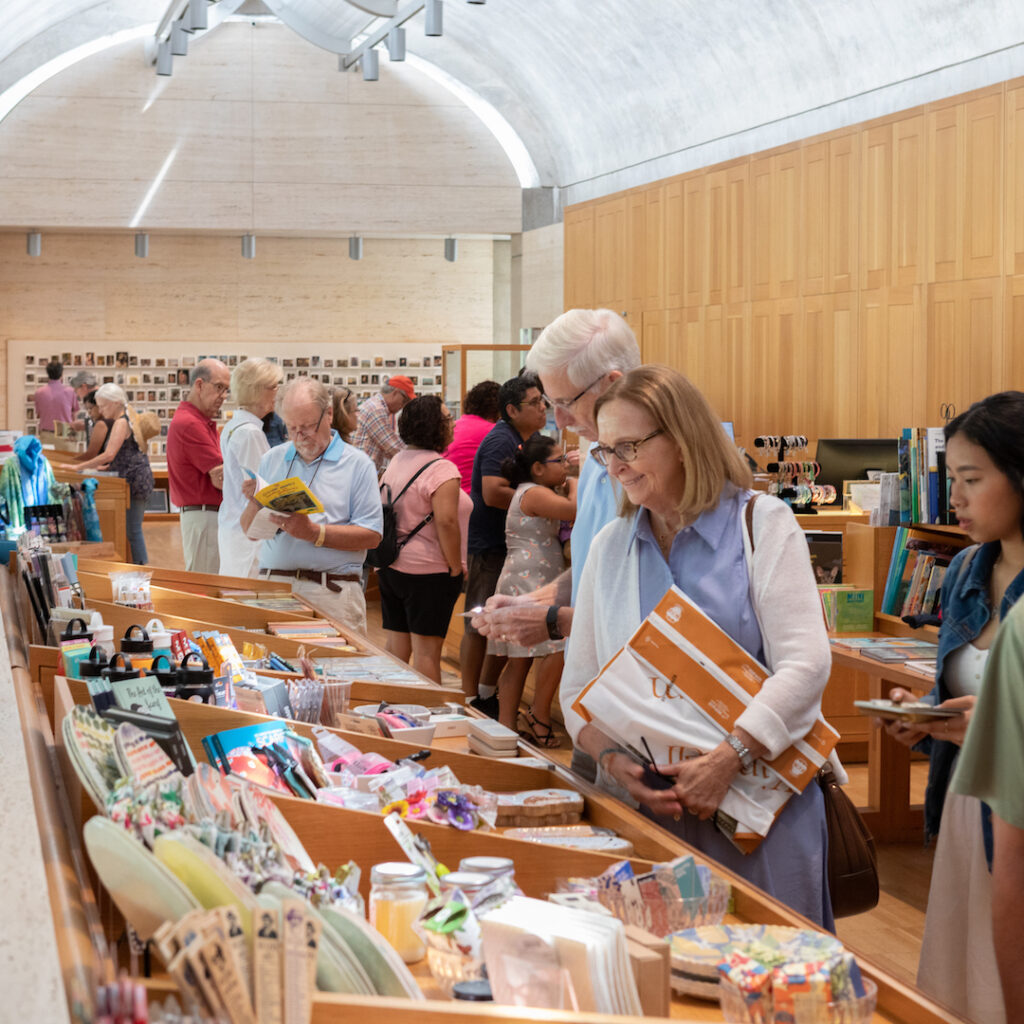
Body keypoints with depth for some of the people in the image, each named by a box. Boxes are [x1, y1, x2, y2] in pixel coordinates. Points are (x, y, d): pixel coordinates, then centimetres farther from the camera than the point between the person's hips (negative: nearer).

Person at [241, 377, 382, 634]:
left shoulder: (357, 464, 4)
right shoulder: (272, 460, 17)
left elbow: (371, 536, -5)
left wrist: (315, 533, -13)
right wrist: (255, 503, -3)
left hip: (331, 594, -3)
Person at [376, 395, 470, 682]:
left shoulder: (396, 462, 11)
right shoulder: (442, 469, -16)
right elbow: (446, 522, -25)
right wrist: (456, 567, -15)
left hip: (390, 568, 8)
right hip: (427, 572, -8)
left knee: (396, 646, 13)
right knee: (426, 651, -4)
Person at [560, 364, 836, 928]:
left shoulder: (762, 524, -1)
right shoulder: (609, 547, 13)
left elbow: (805, 664, -11)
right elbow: (578, 684, 11)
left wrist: (727, 759, -22)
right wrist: (613, 760, -9)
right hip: (646, 807, 3)